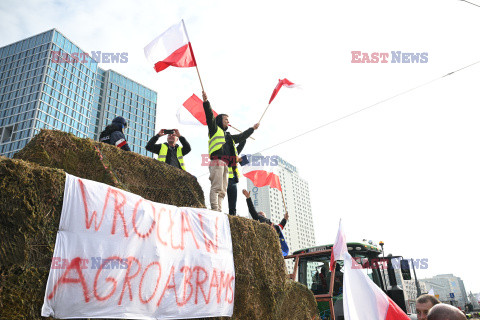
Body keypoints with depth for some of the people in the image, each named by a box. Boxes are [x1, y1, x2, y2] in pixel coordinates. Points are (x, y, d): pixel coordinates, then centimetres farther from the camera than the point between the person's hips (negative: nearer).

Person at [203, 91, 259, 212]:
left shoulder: (229, 137, 35)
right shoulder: (215, 130, 15)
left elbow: (241, 136, 46)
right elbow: (210, 116, 1)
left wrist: (252, 128, 57)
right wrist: (206, 102, -11)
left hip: (225, 164, 8)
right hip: (217, 161, -8)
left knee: (222, 190, -1)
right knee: (216, 187, -20)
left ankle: (219, 210, -5)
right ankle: (214, 209, -26)